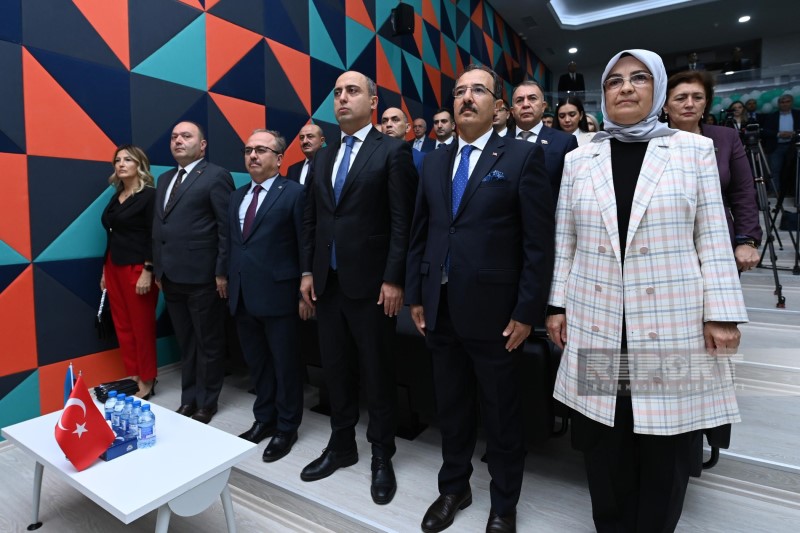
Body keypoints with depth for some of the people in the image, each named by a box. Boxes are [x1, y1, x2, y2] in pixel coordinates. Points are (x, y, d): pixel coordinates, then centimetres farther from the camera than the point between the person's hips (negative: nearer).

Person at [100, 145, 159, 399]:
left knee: (142, 326, 1)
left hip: (138, 269, -7)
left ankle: (147, 381, 14)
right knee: (122, 326, 11)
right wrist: (105, 270, 15)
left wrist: (148, 272, -19)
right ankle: (132, 376, 22)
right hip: (114, 269, 8)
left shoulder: (149, 195, -9)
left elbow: (154, 237, -14)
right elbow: (112, 236, 16)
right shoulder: (116, 196, 13)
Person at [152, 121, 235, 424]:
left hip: (202, 276, -7)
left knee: (208, 343, 7)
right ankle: (189, 399, 31)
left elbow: (227, 228, -12)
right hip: (171, 277, 7)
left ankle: (206, 403, 22)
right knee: (185, 343, 17)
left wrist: (222, 272, -16)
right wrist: (158, 269, 11)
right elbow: (157, 226, 16)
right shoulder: (165, 179, 18)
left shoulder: (215, 176, -6)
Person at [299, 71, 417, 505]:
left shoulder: (393, 151, -4)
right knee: (336, 369, 15)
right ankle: (341, 445, 34)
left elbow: (402, 221, -11)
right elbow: (310, 218, 14)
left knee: (377, 374, 7)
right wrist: (307, 271, 8)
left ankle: (381, 456, 26)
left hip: (370, 282, -6)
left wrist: (394, 279, -16)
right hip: (327, 282, 6)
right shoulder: (324, 156, 15)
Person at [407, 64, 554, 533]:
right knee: (451, 407, 19)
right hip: (441, 310, 5)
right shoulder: (435, 162, 11)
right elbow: (420, 233, 11)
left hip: (494, 312, -4)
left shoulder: (523, 156, -4)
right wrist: (416, 295, 8)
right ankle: (454, 488, 42)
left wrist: (527, 312, -12)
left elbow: (539, 242, -9)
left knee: (502, 415, 13)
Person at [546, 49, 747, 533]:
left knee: (666, 448, 11)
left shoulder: (694, 149, 3)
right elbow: (565, 242, 7)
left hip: (674, 324, -1)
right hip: (596, 324, 2)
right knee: (604, 444, 12)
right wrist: (558, 305, 4)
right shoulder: (579, 160, 7)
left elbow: (713, 238, 0)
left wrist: (721, 313, -5)